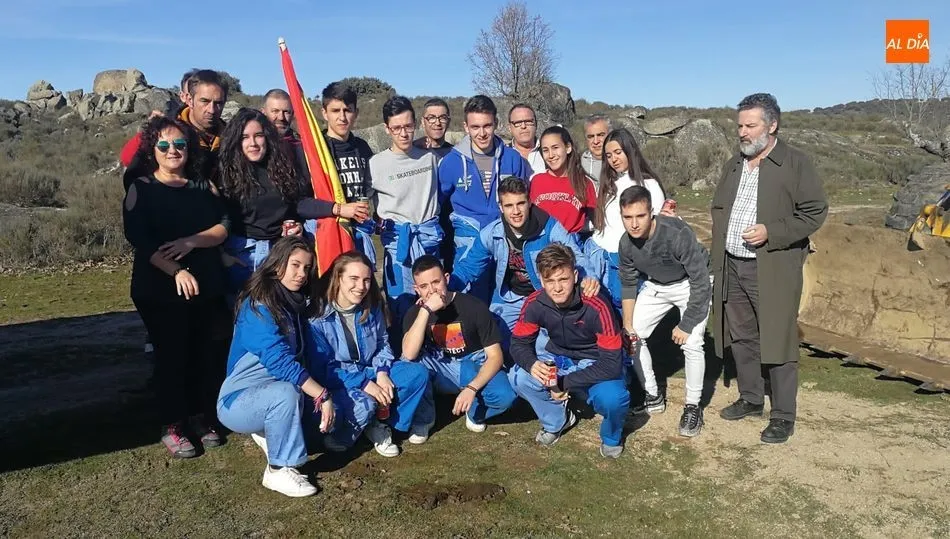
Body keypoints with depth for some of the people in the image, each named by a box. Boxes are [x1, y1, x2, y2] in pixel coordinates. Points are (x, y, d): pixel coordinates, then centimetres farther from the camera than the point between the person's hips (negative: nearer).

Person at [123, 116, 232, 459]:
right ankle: (172, 427, 14)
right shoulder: (141, 188, 0)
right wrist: (176, 271, -23)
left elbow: (223, 227, 0)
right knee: (171, 356, 1)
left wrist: (190, 242, -18)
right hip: (160, 289, -3)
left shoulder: (203, 186, 10)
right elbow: (139, 239, -12)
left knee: (208, 354, 5)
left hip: (208, 286, 3)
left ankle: (202, 418, 23)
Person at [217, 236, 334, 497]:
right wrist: (322, 395, -31)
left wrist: (325, 396, -11)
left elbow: (311, 356, 1)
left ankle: (269, 433, 8)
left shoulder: (296, 304, 5)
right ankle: (280, 470, -19)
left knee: (335, 408, -8)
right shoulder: (258, 307, -20)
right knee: (286, 393, -37)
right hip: (239, 402, -8)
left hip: (273, 392, 8)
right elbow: (280, 362, -31)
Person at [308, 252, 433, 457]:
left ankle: (380, 422, -6)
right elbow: (322, 367, -20)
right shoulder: (318, 315, -20)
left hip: (370, 371, 6)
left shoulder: (372, 306, -1)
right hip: (336, 381, -6)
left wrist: (382, 372, -11)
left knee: (418, 373, -12)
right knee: (364, 404, -35)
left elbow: (382, 343, 10)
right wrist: (363, 384, -26)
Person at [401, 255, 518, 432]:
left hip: (473, 366, -1)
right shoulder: (415, 312, -9)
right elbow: (409, 355, -28)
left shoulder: (474, 307, -16)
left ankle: (475, 410, 3)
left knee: (505, 396, -32)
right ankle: (424, 417, -6)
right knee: (409, 363, -30)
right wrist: (426, 310, -33)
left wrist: (471, 388, -30)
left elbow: (495, 356, -15)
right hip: (440, 371, 2)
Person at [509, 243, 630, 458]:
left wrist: (566, 382, -30)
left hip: (596, 365, -3)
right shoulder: (535, 303, -19)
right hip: (559, 359, 3)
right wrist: (532, 364, -31)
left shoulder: (596, 306, -30)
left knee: (612, 398, -35)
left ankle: (611, 437, 4)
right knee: (519, 377, -24)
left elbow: (612, 364, -28)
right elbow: (519, 343, -7)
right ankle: (557, 421, 5)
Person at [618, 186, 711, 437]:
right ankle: (653, 396, 18)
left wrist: (686, 325, -23)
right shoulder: (626, 243, -19)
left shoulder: (678, 234, -37)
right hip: (656, 286, 6)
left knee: (691, 343, -20)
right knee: (632, 336, 1)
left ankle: (693, 406, 0)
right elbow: (628, 283, -2)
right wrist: (628, 325, -5)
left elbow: (700, 282, -29)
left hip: (691, 286, -5)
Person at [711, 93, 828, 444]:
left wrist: (771, 232, -18)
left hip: (773, 270, -6)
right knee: (741, 338, 14)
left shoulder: (795, 163, -6)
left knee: (776, 340, -1)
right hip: (732, 268, 6)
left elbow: (815, 211, -7)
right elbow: (718, 208, 20)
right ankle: (750, 398, 30)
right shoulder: (734, 164, 13)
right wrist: (719, 253, 8)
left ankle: (783, 416, 10)